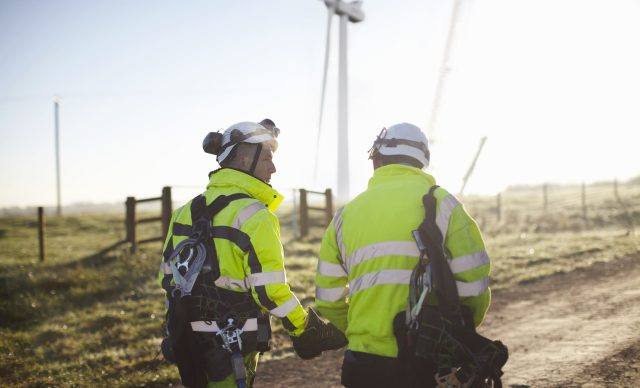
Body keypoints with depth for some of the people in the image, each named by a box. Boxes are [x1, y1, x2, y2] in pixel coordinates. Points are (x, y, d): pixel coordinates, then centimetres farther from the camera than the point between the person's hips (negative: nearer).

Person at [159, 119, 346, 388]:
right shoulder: (254, 215, -14)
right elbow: (270, 290, -19)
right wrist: (307, 332, -7)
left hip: (187, 342, 7)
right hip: (234, 345, -7)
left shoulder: (187, 211, 9)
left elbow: (168, 275, 13)